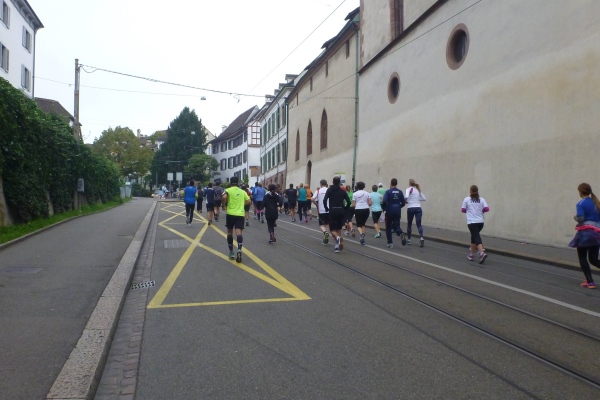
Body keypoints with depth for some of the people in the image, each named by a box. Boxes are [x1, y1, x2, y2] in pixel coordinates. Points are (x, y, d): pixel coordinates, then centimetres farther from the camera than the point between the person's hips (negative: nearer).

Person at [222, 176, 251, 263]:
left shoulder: (228, 190, 0)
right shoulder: (242, 191, 11)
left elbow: (224, 197, -19)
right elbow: (248, 202, 9)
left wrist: (223, 205, -3)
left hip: (230, 213, -1)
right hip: (240, 214, 2)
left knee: (230, 232, 14)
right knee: (239, 232, -7)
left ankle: (231, 252, 19)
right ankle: (239, 250, -31)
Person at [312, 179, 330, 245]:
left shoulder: (318, 191, -1)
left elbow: (313, 199, -11)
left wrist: (317, 205, 4)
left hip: (321, 210, -2)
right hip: (329, 210, 2)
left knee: (321, 225, 6)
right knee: (327, 224, 18)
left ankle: (325, 232, -24)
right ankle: (326, 238, 18)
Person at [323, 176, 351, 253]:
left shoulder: (329, 190, 1)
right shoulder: (342, 191, 7)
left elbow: (324, 200, -11)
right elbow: (348, 202, 2)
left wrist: (326, 208, 2)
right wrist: (344, 209, 13)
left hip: (332, 211, -2)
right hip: (341, 211, 3)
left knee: (332, 229, 5)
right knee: (338, 228, 14)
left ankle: (338, 238, -27)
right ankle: (337, 246, 10)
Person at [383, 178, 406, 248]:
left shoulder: (388, 191, -8)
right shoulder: (400, 192, 4)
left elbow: (384, 201, -20)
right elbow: (403, 203, 5)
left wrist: (384, 208, -2)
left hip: (389, 212, -3)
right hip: (397, 212, 3)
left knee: (388, 228, 11)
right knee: (396, 226, 9)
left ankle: (390, 243, 12)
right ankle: (401, 234, -24)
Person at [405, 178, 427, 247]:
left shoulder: (409, 189, -2)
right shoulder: (418, 190, 14)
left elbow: (406, 197, -20)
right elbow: (424, 198, 18)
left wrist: (406, 201, -1)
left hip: (410, 208, -3)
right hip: (418, 208, 3)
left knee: (409, 224, 12)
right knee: (419, 224, -3)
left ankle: (409, 239, 20)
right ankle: (421, 238, -26)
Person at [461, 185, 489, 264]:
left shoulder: (466, 199, -1)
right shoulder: (481, 199, 5)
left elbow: (463, 210, 0)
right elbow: (486, 209, -5)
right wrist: (480, 211, 13)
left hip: (472, 222, -4)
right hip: (480, 222, 4)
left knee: (477, 238, -7)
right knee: (474, 236, 20)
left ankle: (482, 253, -28)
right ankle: (472, 255, 27)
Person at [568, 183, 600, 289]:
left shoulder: (581, 204, -9)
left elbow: (580, 218, -18)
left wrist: (575, 217, 2)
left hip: (585, 232, -6)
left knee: (582, 258, 6)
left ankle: (590, 282, 3)